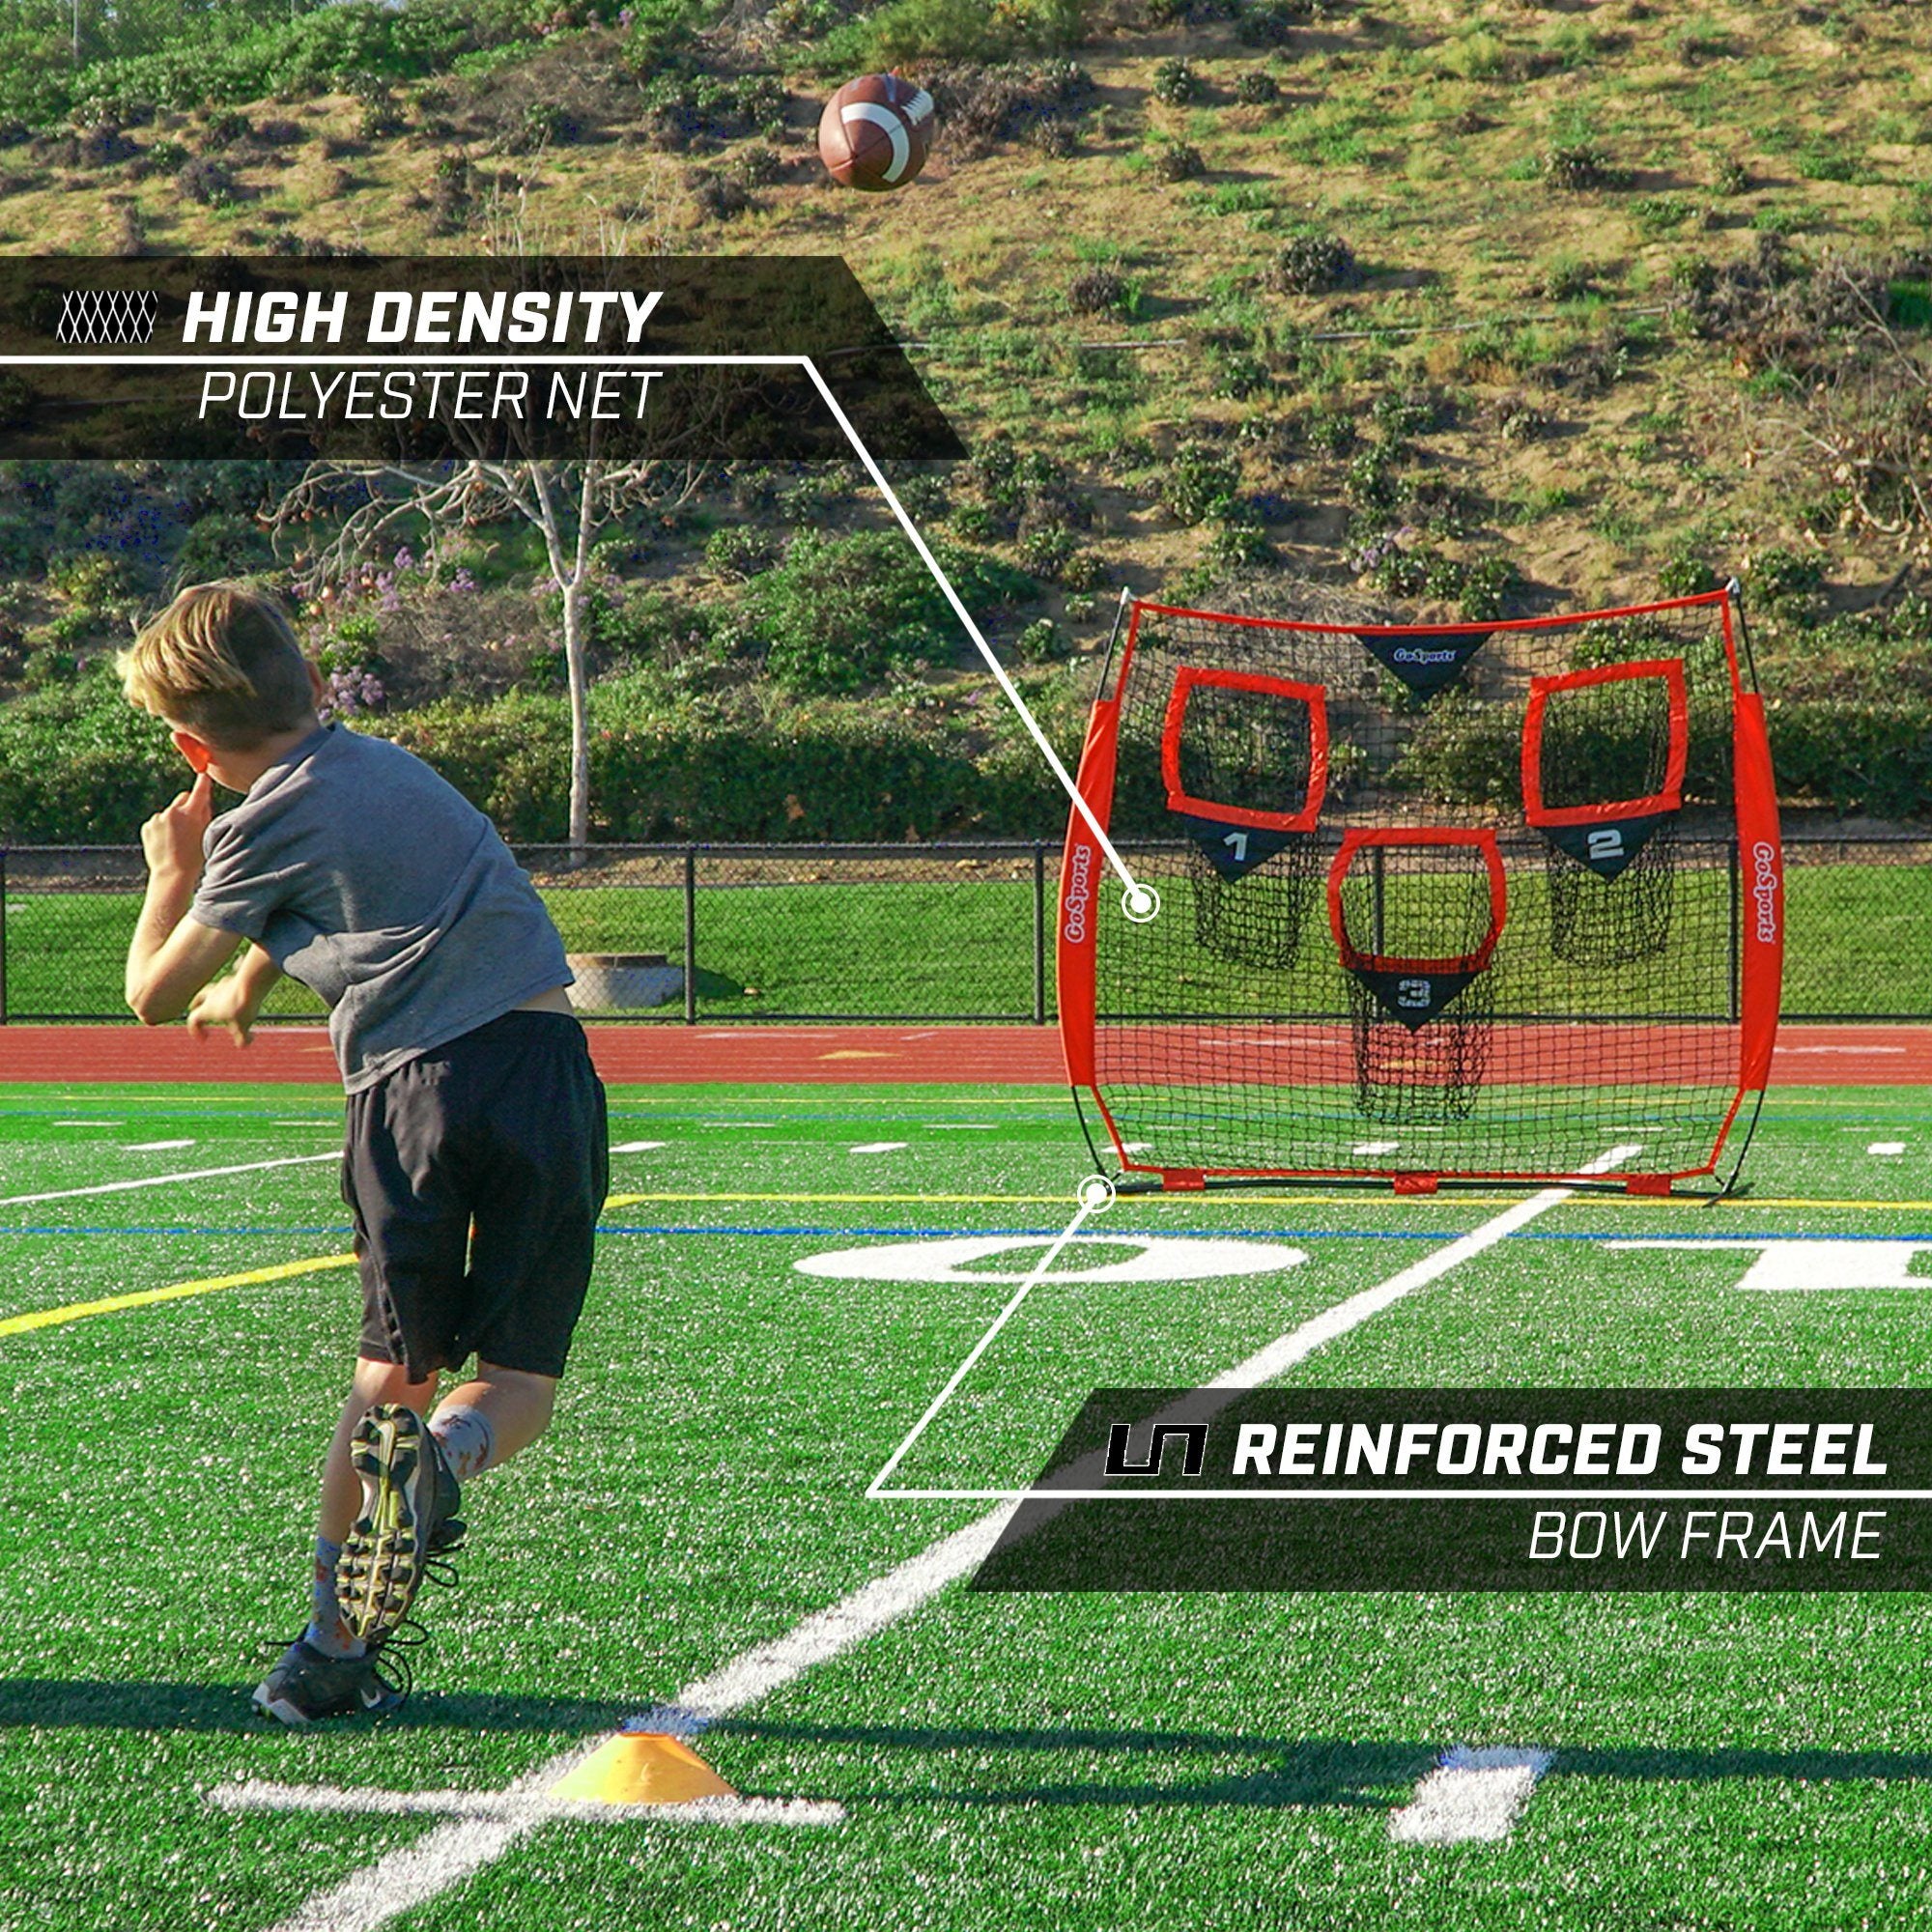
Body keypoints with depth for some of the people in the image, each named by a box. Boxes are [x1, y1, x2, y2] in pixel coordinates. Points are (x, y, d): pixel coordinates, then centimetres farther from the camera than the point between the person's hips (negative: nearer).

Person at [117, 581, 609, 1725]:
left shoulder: (265, 823, 3)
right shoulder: (385, 765, 22)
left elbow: (154, 994, 11)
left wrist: (173, 874, 28)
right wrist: (246, 985, 60)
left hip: (412, 1088, -4)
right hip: (543, 1063, 4)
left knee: (396, 1370, 11)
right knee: (521, 1382, 8)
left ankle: (336, 1648, 10)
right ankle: (444, 1453, -26)